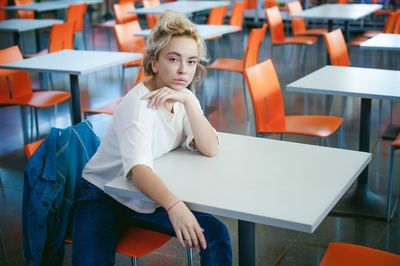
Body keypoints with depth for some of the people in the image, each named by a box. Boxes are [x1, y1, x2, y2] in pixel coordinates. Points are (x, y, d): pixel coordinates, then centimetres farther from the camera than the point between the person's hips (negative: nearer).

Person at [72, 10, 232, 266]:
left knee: (216, 235, -11)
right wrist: (174, 206, -58)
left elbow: (210, 149, -13)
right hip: (103, 194, -6)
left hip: (153, 195, 6)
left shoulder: (184, 98, -3)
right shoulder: (139, 104, -25)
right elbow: (138, 168, -40)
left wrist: (188, 101, -26)